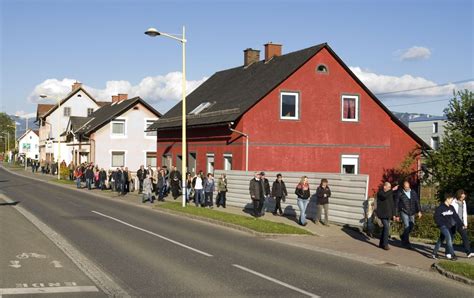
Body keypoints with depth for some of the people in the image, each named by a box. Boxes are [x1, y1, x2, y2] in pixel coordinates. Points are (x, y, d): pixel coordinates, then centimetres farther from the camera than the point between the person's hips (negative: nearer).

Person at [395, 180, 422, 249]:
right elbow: (397, 204, 0)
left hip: (412, 213, 4)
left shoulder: (413, 193, 5)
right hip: (404, 212, -4)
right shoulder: (400, 193, -3)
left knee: (411, 226, 7)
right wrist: (397, 215, 0)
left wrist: (419, 211, -4)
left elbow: (417, 202, 6)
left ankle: (403, 236, 32)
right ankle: (406, 242, -5)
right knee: (407, 226, -12)